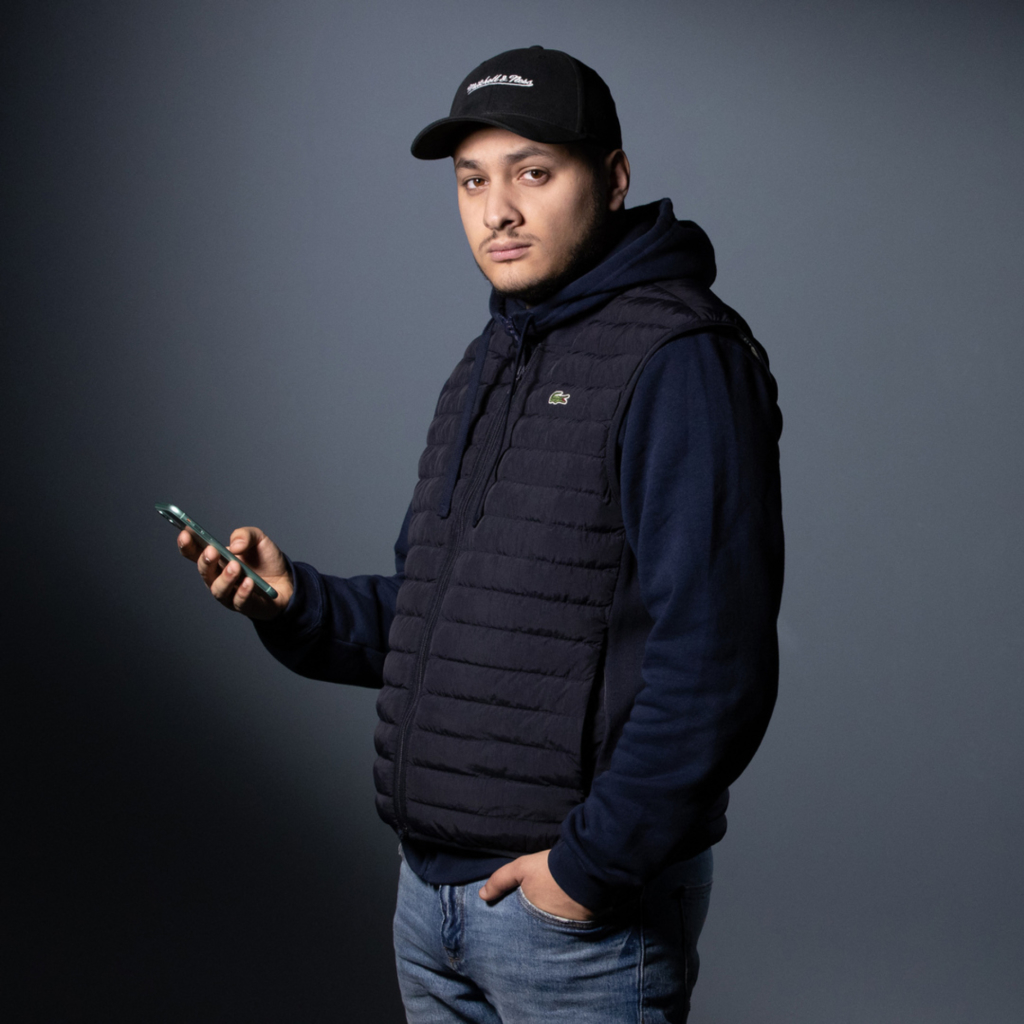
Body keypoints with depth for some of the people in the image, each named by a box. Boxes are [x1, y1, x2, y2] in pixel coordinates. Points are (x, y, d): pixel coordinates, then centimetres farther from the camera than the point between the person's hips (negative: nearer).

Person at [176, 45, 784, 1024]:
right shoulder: (486, 366, 14)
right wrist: (295, 603, 2)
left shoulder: (677, 359, -14)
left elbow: (714, 660, -22)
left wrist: (594, 866, -20)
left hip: (581, 904, -8)